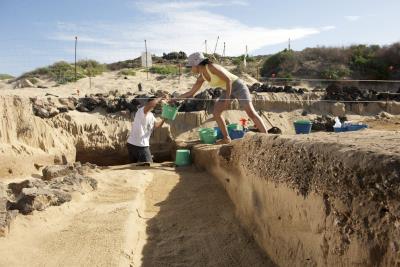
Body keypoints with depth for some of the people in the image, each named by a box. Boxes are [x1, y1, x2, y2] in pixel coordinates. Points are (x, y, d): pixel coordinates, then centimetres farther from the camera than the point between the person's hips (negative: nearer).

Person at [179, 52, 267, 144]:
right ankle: (226, 138, 8)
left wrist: (227, 98, -25)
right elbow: (191, 93, 11)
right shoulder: (201, 77, 2)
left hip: (238, 86, -8)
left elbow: (228, 80, -22)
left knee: (251, 112, -19)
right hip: (228, 90, 8)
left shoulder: (212, 67, -22)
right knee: (216, 112, -1)